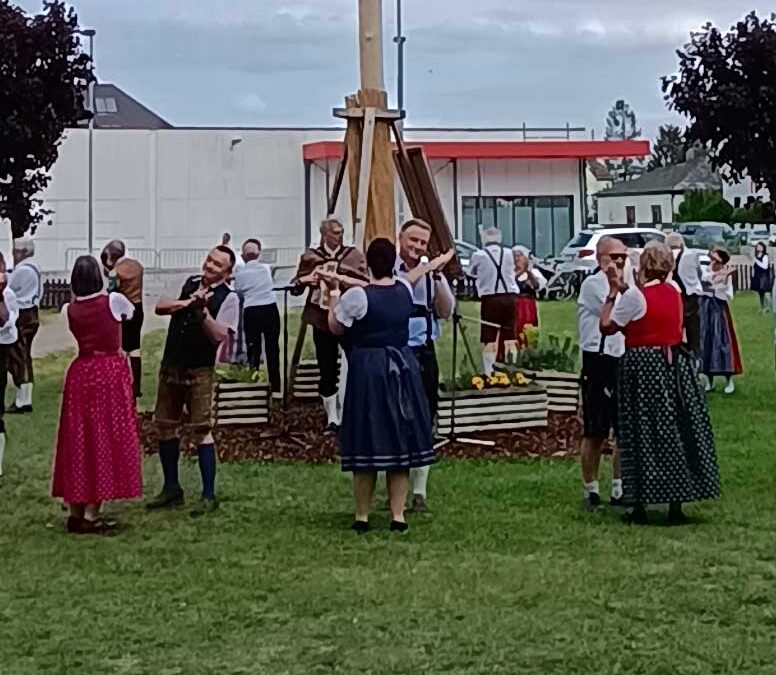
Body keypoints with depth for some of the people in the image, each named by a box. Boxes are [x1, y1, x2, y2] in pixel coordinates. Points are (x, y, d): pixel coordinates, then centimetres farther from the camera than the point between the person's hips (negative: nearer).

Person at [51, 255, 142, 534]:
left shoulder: (70, 310, 1)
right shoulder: (114, 301, -8)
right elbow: (132, 314, 12)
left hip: (80, 374, 4)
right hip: (111, 374, -4)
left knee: (78, 442, 10)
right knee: (105, 442, 0)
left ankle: (75, 511, 15)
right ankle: (91, 515, -1)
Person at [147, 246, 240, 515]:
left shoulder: (228, 298, -8)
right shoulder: (190, 284, 11)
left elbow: (220, 336, -17)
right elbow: (160, 306, 4)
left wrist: (202, 309, -25)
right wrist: (188, 302, -10)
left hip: (200, 371, -6)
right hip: (171, 366, 6)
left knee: (200, 430, -7)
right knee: (165, 425, 11)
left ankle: (209, 495, 2)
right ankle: (171, 488, 24)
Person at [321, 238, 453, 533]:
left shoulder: (356, 296, -14)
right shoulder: (405, 289, 1)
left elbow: (335, 328, -1)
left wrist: (334, 291, 8)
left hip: (367, 369, -4)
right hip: (402, 367, 4)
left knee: (367, 441, 2)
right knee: (400, 440, 9)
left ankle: (362, 516, 9)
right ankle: (398, 516, 9)